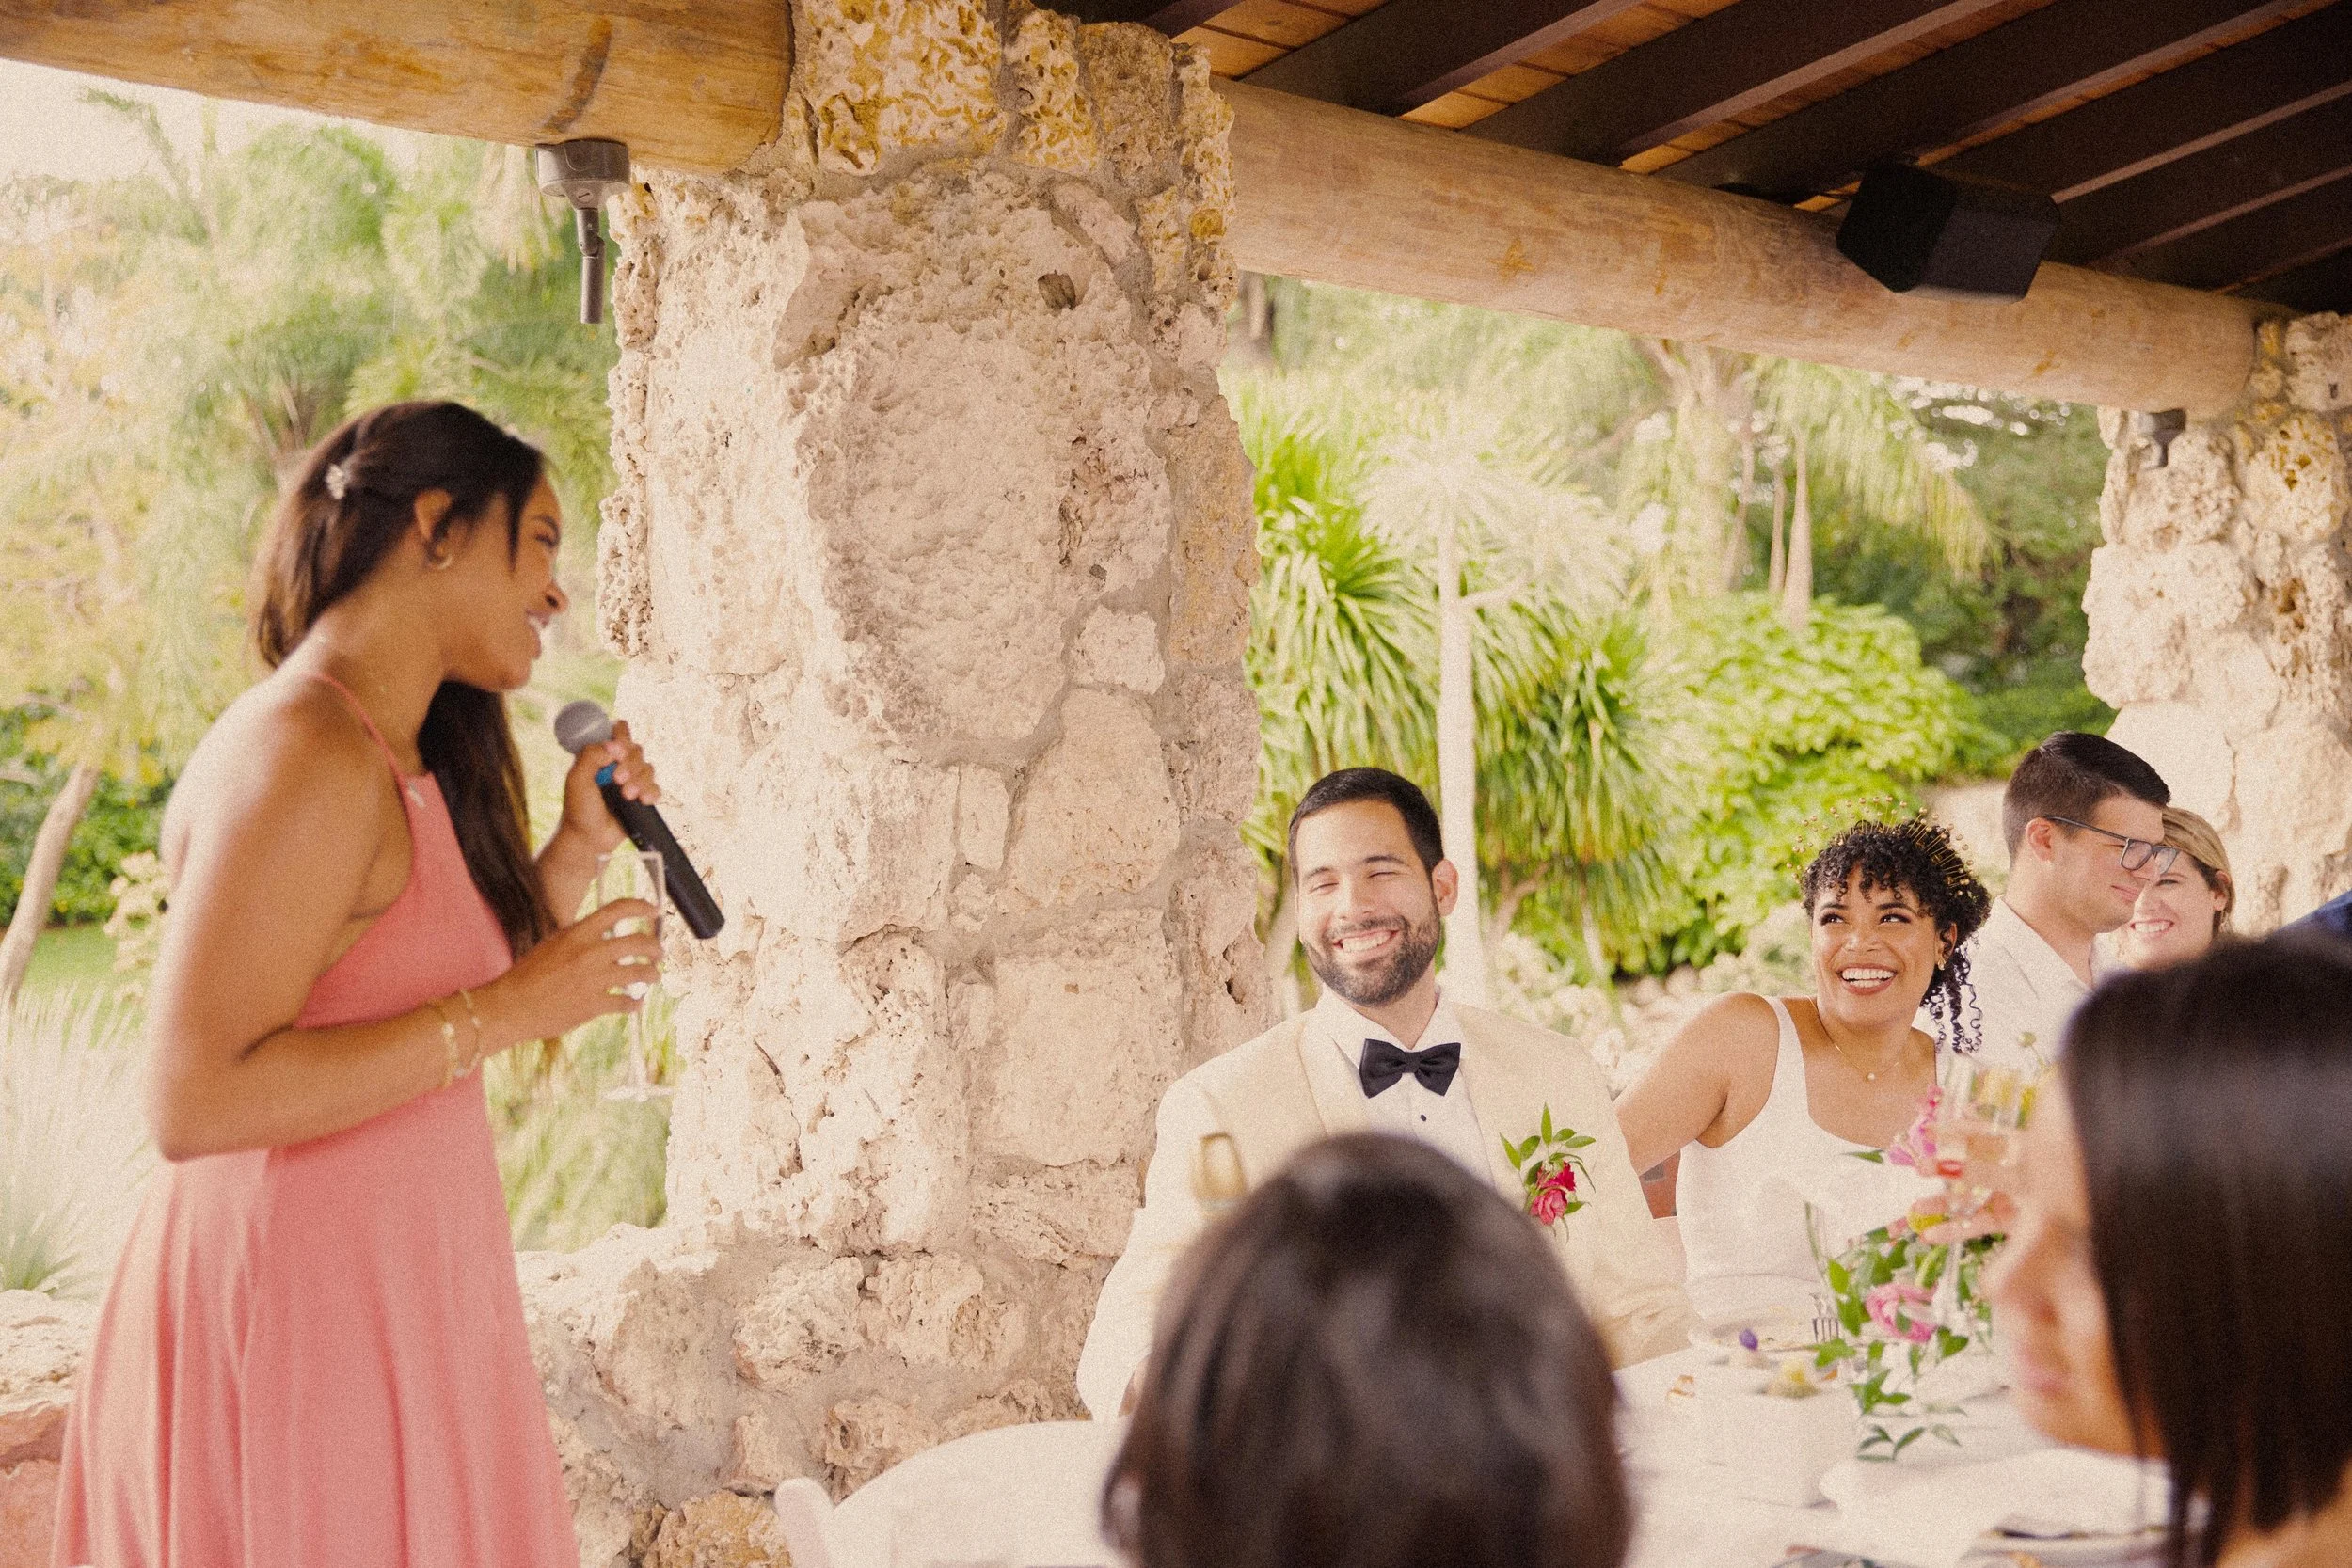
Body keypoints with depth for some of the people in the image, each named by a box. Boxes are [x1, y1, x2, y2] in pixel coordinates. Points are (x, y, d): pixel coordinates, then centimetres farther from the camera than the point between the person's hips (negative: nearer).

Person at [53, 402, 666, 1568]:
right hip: (304, 1307, -10)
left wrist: (580, 848, 7)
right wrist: (508, 1012, -22)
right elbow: (191, 1100, -25)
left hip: (392, 1287, 10)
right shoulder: (306, 758, -19)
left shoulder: (399, 759, 11)